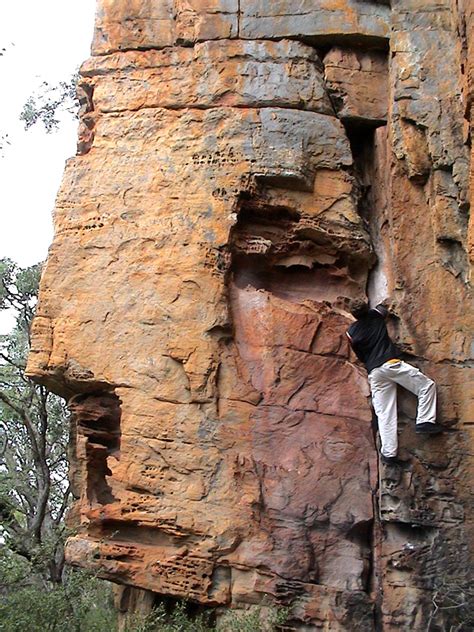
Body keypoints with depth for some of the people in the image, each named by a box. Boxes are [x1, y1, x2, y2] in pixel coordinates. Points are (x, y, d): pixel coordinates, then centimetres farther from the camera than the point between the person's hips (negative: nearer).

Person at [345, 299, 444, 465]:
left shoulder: (351, 332, 11)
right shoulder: (375, 316, 9)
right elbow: (383, 309, 34)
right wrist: (380, 306, 55)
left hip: (374, 373, 3)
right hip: (391, 363, -3)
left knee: (385, 415, 1)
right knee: (427, 386, 8)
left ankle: (388, 453, -5)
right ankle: (424, 421, -4)